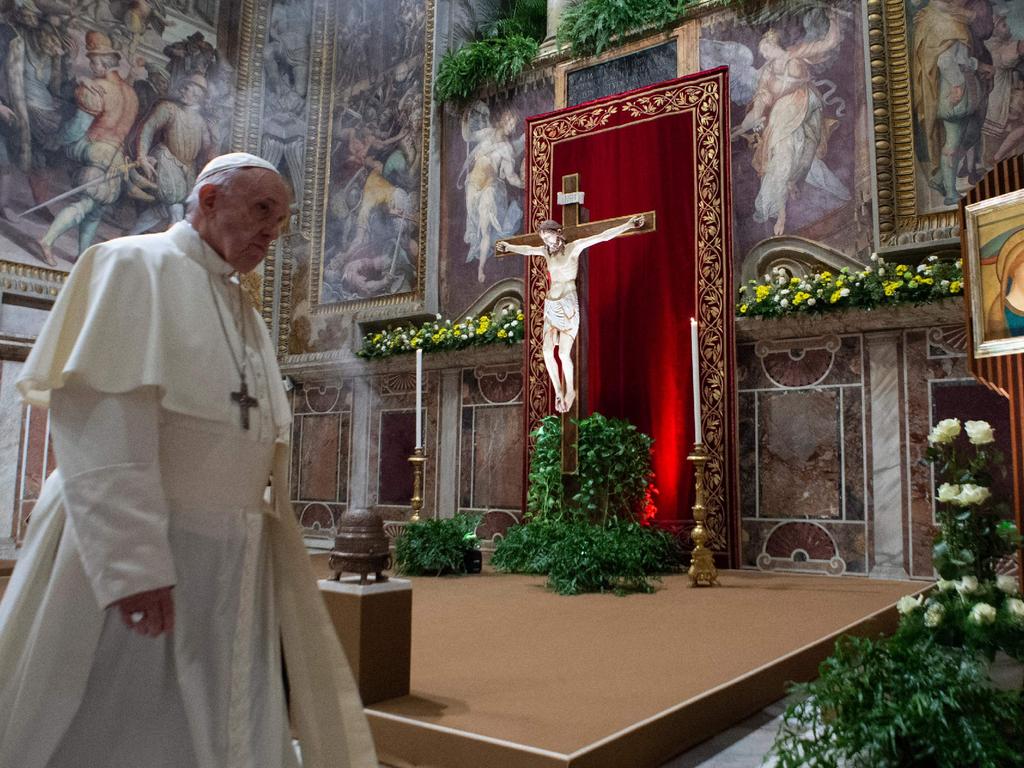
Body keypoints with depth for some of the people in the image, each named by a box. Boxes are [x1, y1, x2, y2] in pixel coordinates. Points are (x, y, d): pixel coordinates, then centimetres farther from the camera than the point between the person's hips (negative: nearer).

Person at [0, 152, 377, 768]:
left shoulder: (245, 313, 17)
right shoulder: (134, 265, -5)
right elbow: (98, 416, -17)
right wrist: (133, 559, -23)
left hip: (233, 561, 7)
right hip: (130, 552, -7)